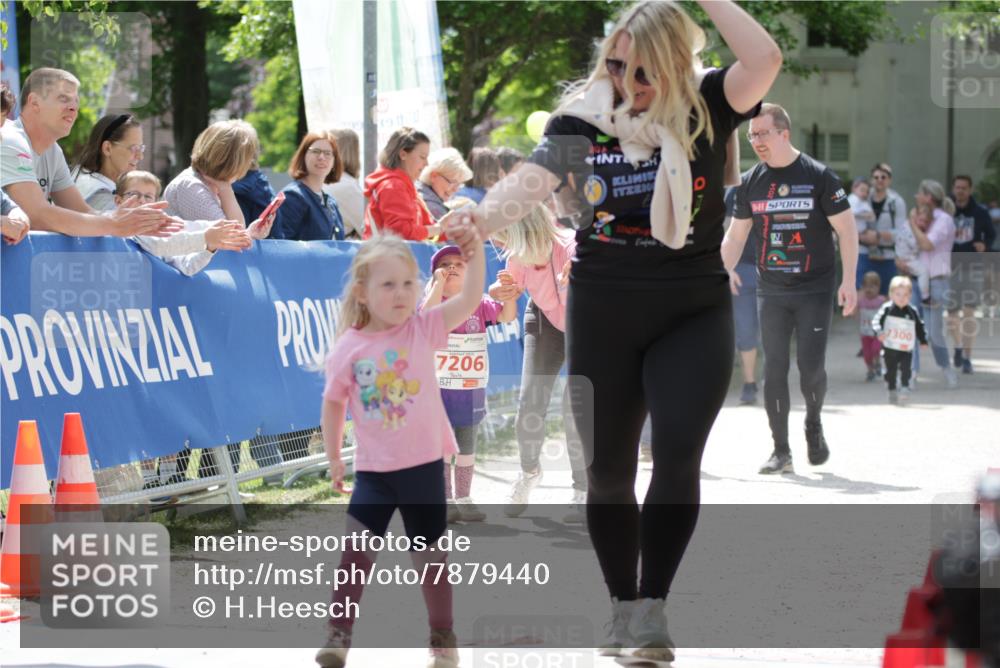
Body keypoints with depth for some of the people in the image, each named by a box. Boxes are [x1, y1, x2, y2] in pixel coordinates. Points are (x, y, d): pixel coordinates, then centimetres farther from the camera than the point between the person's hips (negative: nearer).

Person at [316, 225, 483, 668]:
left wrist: (476, 253, -31)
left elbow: (470, 299, -18)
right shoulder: (349, 348, -5)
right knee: (355, 549, -7)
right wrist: (333, 457, 9)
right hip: (374, 469, 0)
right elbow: (334, 402, 6)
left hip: (424, 465, 0)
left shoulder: (423, 329, -7)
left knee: (430, 557, 10)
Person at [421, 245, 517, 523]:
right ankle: (446, 501, 8)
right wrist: (438, 283, -25)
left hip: (472, 391, 4)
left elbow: (506, 315, -4)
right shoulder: (436, 301, -6)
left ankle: (463, 500, 20)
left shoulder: (479, 303, 5)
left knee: (467, 447, 11)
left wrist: (510, 293, -20)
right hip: (439, 389, -4)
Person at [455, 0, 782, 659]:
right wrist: (484, 215, -39)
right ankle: (622, 607, 25)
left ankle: (652, 610, -10)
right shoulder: (583, 118, -4)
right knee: (607, 470, 7)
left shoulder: (706, 108, -5)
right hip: (603, 316, 2)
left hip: (693, 315, -1)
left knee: (679, 452, -18)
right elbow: (531, 181, -19)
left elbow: (764, 60, -23)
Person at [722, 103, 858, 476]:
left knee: (811, 367, -10)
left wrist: (848, 281, -11)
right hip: (770, 291, 3)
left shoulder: (819, 176, -6)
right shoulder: (750, 183, 6)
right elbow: (736, 236, 14)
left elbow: (847, 230, -4)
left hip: (815, 290, -3)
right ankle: (781, 451, 5)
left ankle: (814, 423, 20)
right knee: (774, 368, -1)